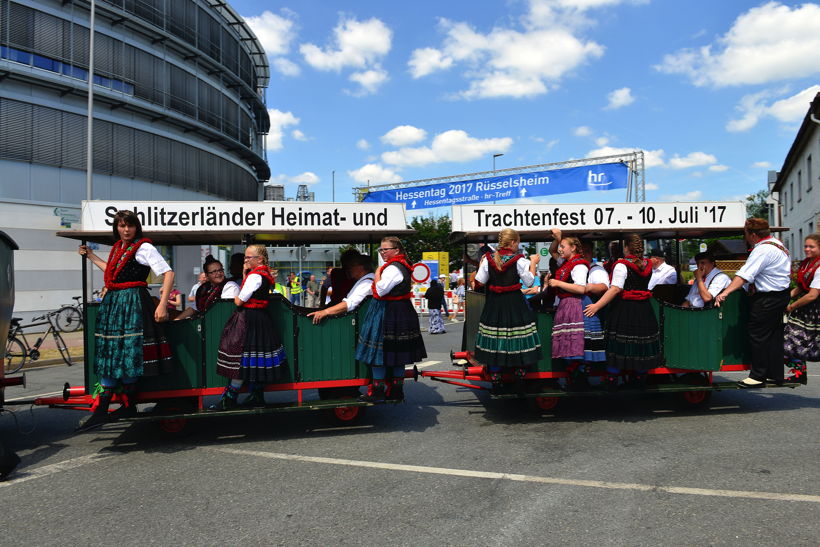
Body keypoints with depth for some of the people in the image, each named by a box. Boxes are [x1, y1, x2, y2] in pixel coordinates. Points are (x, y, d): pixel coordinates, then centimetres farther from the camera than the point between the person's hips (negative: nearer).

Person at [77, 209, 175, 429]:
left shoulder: (144, 247, -7)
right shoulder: (117, 248, 17)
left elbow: (168, 273, -14)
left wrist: (163, 304, -21)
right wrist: (91, 256, 37)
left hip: (132, 303, -8)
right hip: (112, 303, 8)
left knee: (126, 355, -6)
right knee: (110, 355, 6)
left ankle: (129, 405, 6)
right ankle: (100, 410, 8)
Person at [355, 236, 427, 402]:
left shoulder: (393, 268, -18)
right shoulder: (402, 265, 14)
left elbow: (381, 290, -22)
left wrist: (377, 274, -8)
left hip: (387, 314, -10)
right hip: (401, 312, 10)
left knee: (379, 351, -2)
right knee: (397, 355, 14)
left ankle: (377, 391, 4)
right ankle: (397, 390, 22)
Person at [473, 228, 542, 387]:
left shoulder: (488, 259, -3)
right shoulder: (519, 260, -10)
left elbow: (480, 281, 1)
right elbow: (529, 281, -5)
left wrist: (480, 266, 17)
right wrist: (533, 263, 6)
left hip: (494, 303, 3)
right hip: (514, 303, -2)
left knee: (494, 337, 9)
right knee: (517, 337, 9)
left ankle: (495, 375, 14)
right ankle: (520, 370, 16)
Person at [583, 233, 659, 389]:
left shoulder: (622, 265, -13)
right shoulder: (647, 265, 6)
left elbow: (615, 289, -23)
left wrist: (597, 306, -24)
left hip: (623, 308, -5)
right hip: (643, 311, 6)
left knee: (617, 343, 1)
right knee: (640, 343, 14)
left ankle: (612, 380, 5)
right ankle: (640, 378, 24)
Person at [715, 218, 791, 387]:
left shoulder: (762, 250, -21)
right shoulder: (778, 244, 13)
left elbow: (745, 275, -30)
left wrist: (725, 292, -34)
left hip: (767, 299, -11)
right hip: (781, 295, 11)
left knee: (758, 335, -4)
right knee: (774, 335, 15)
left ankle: (758, 376, 2)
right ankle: (775, 374, 23)